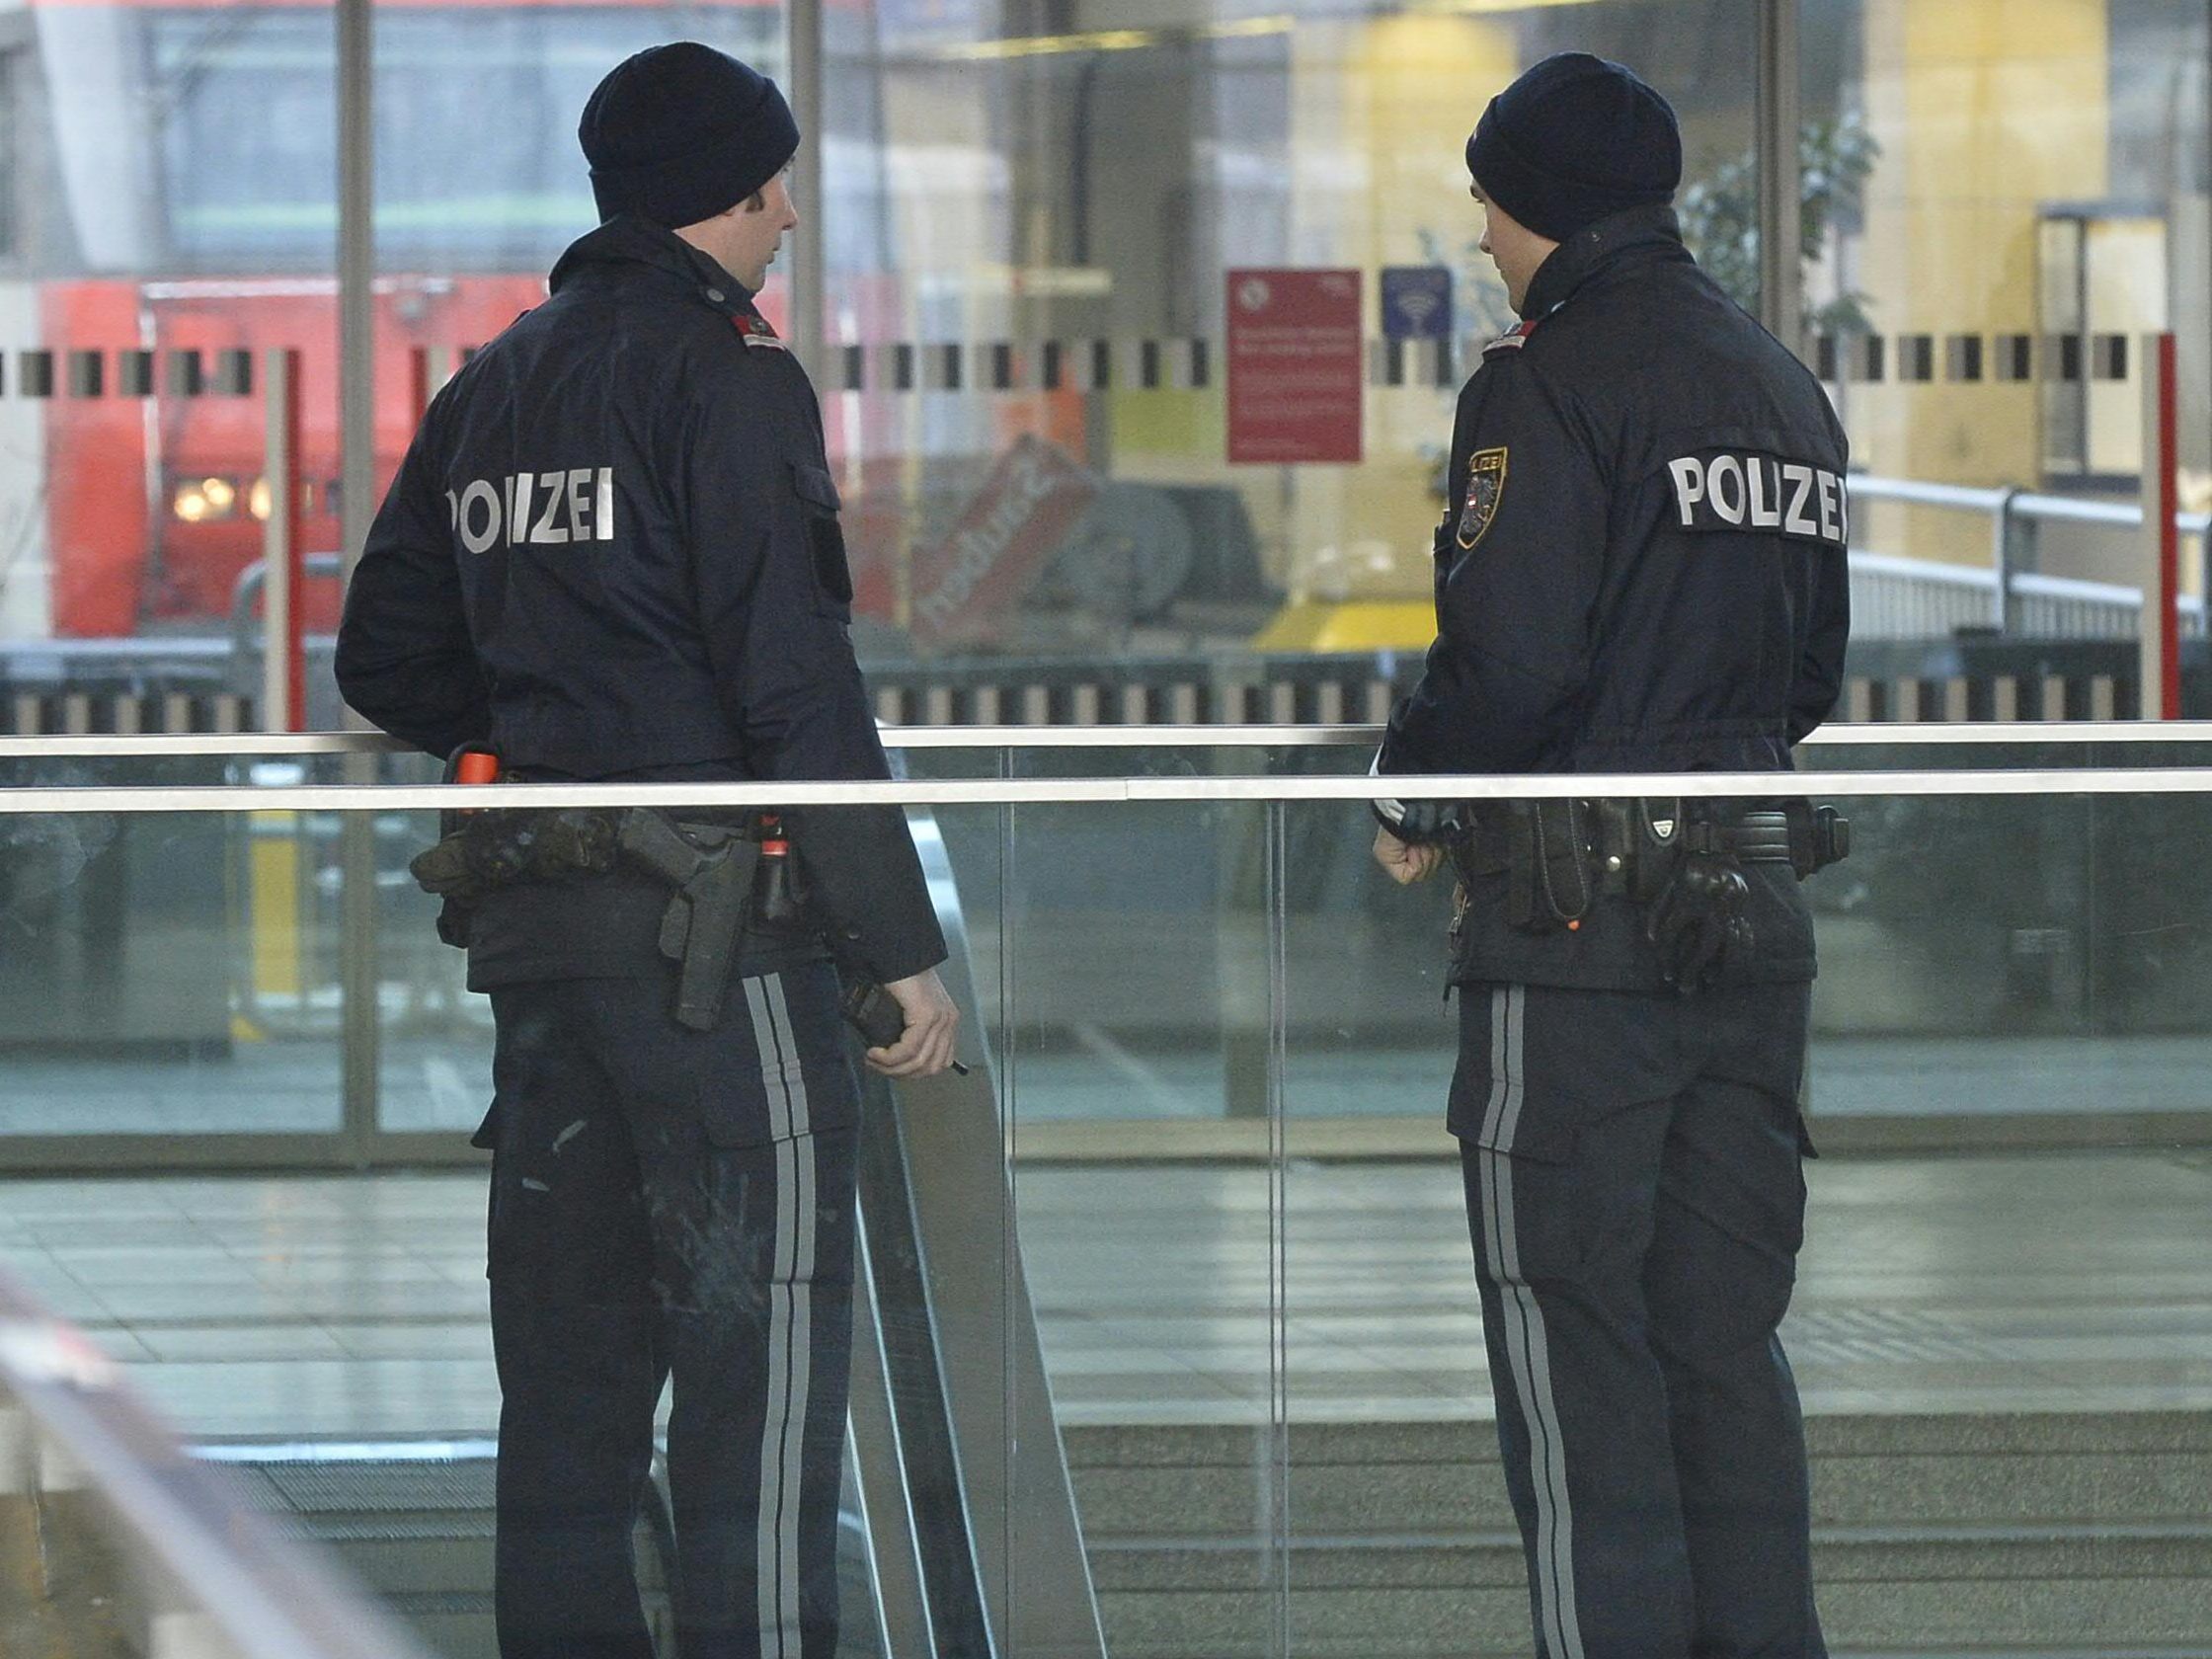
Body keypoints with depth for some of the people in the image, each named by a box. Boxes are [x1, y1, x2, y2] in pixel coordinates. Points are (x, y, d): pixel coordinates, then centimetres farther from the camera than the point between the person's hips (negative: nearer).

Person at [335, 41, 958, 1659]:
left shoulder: (492, 387, 13)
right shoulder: (728, 382, -10)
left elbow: (386, 657, 18)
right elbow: (797, 679, -15)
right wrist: (901, 939, -12)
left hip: (534, 922, 8)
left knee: (573, 1345, 11)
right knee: (763, 1339, -5)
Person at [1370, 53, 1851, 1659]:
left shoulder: (1550, 380, -11)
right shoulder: (1784, 389, 14)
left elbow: (1509, 657, -19)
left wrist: (1413, 801, -3)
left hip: (1582, 923, -7)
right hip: (1758, 911, 7)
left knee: (1573, 1347, -2)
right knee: (1729, 1344, 12)